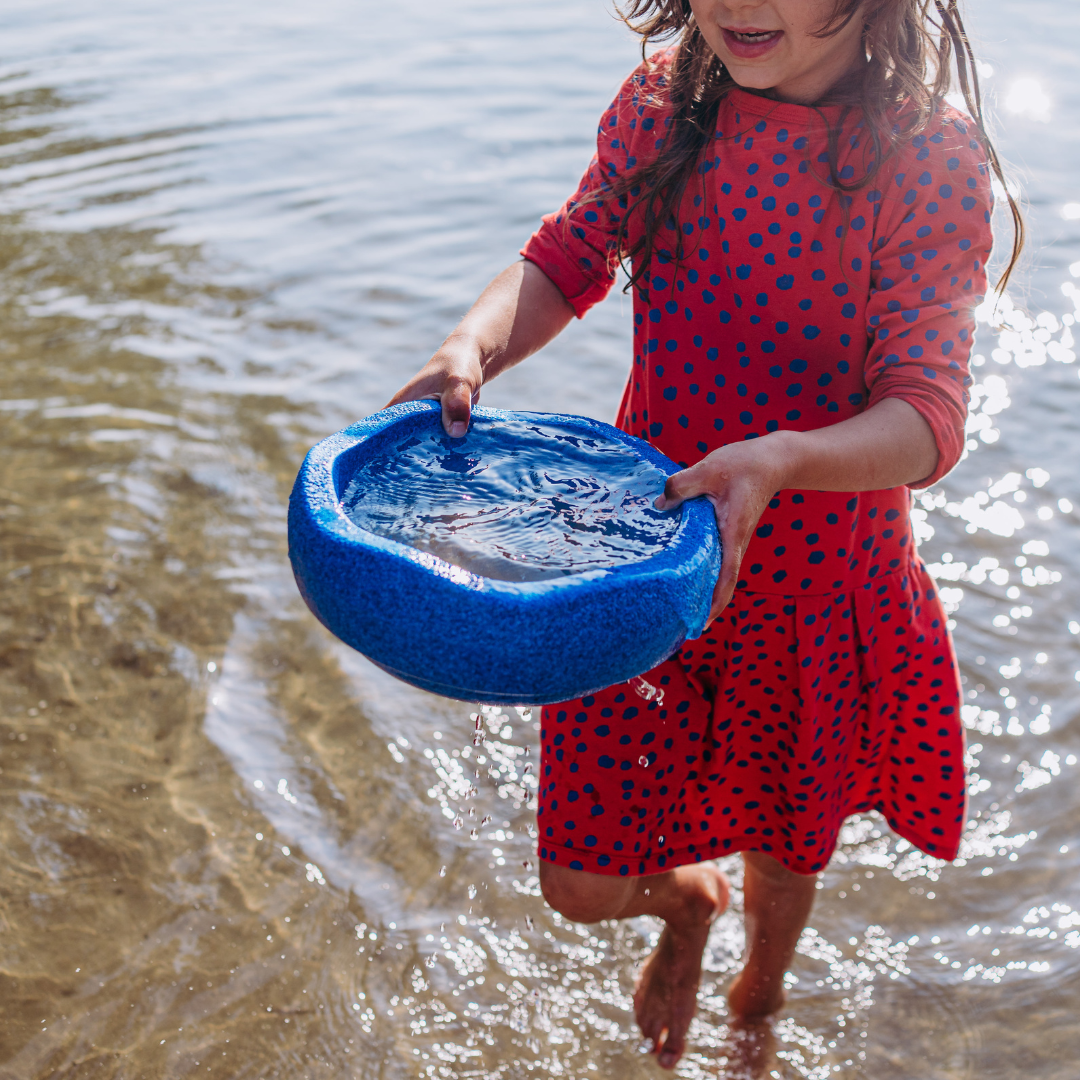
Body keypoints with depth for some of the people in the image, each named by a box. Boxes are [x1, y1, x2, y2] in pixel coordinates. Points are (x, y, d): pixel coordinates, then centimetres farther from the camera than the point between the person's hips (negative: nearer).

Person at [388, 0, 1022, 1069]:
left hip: (812, 584, -2)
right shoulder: (661, 106, -7)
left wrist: (776, 462, -45)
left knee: (781, 856, 23)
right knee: (582, 883, 7)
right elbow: (565, 259, -5)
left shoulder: (931, 160, -19)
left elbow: (928, 419, -25)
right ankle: (686, 901, 47)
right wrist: (470, 348, -28)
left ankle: (759, 996, 62)